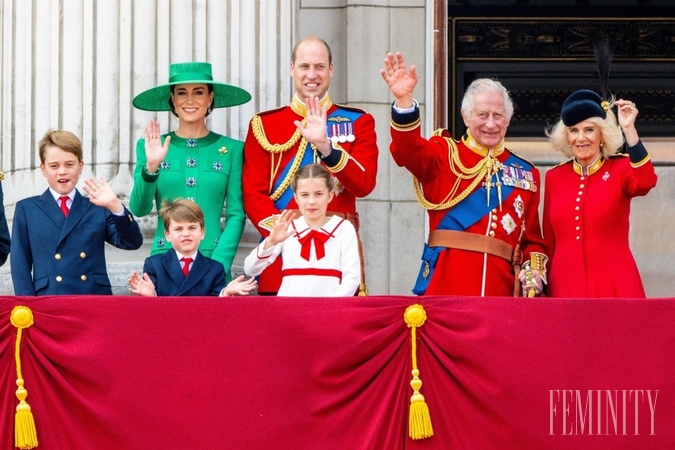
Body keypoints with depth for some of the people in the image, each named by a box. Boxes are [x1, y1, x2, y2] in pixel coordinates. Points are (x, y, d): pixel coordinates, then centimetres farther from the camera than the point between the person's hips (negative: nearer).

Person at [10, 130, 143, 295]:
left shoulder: (98, 209, 14)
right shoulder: (26, 209, 12)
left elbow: (132, 243, 2)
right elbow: (20, 264, 7)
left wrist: (115, 206, -13)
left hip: (96, 298, 1)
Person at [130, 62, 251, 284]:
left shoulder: (232, 149, 4)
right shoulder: (151, 147, 6)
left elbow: (236, 215, 1)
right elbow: (139, 209, -1)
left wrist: (218, 265, -10)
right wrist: (151, 167, -17)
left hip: (213, 259, 0)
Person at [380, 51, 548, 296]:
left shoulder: (526, 173, 15)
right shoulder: (445, 154, 7)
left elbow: (532, 238, 17)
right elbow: (408, 151, -15)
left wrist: (534, 271, -2)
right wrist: (404, 100, -31)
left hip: (501, 289, 3)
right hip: (445, 287, -2)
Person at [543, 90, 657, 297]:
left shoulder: (621, 169, 3)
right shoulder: (554, 177, 10)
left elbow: (645, 183, -21)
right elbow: (549, 242, 14)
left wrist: (629, 129, -26)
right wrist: (543, 288, 12)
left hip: (613, 287, -2)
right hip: (565, 286, 2)